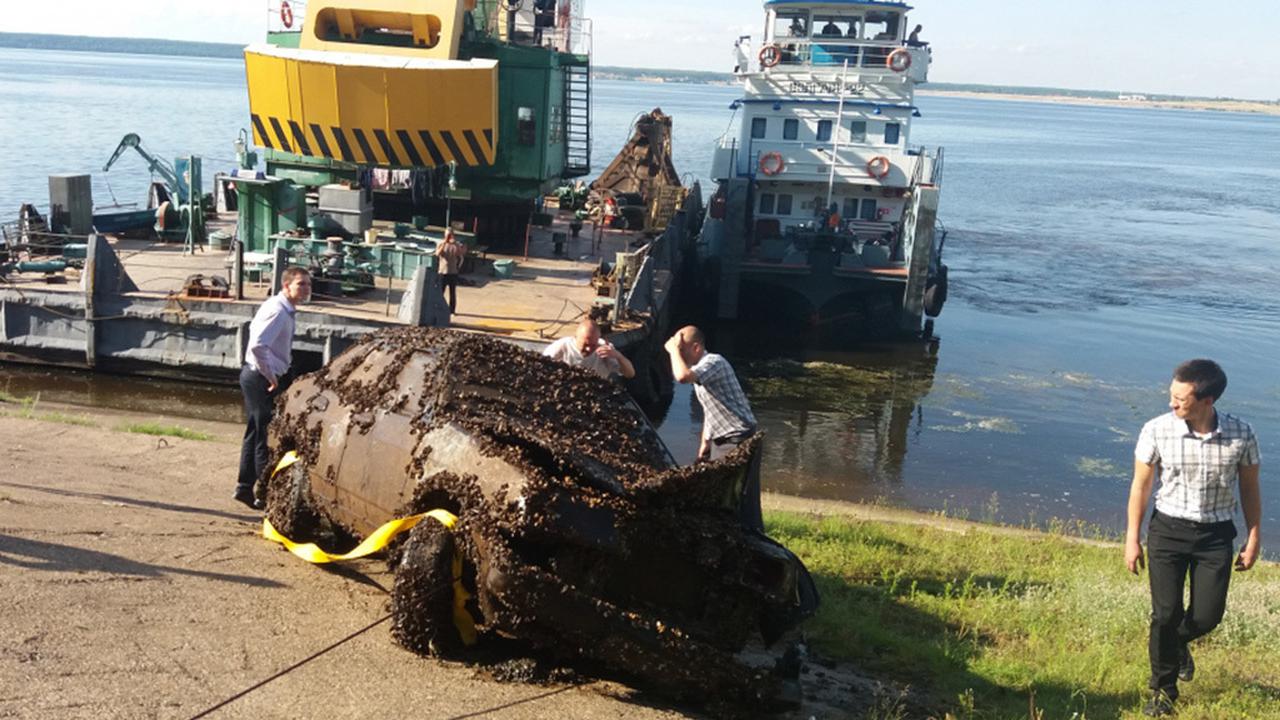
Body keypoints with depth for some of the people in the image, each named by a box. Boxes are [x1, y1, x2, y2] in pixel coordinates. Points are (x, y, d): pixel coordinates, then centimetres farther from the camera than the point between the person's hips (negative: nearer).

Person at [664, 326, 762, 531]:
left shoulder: (714, 362, -17)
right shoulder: (699, 367, 13)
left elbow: (682, 376, -36)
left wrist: (674, 350, -19)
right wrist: (705, 442, 18)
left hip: (740, 439, -10)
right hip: (723, 440, 10)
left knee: (743, 498, -8)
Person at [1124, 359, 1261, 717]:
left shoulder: (1241, 435, -13)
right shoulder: (1157, 431, -16)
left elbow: (1249, 488, 2)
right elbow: (1141, 485, -3)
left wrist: (1254, 539, 6)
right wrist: (1132, 538, 0)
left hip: (1216, 535, 1)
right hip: (1167, 529, -1)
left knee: (1207, 616, 5)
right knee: (1166, 613, 0)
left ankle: (1178, 641, 42)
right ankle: (1163, 688, 21)